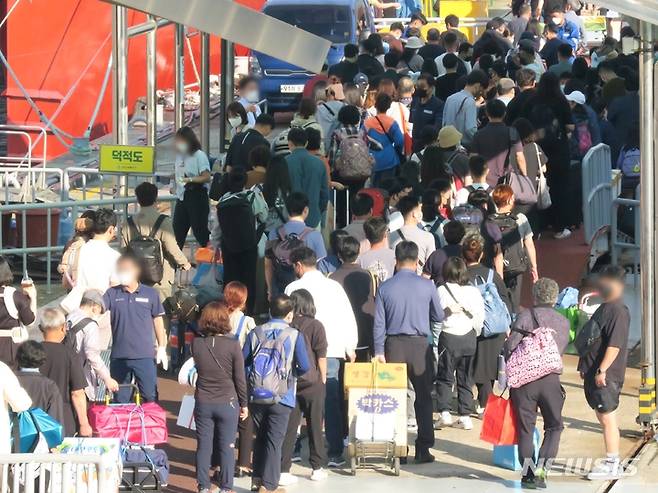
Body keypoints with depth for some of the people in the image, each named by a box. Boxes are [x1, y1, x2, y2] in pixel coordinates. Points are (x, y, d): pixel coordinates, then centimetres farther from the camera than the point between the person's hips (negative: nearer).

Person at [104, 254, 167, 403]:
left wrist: (162, 348, 5)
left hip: (145, 356, -1)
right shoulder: (112, 294, 4)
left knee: (150, 397, 0)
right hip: (119, 356, 1)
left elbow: (158, 321, 8)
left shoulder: (150, 294, 2)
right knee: (120, 400, 9)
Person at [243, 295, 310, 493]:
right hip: (282, 396, -3)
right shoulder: (294, 336, -8)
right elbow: (304, 366, -11)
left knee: (260, 438, 19)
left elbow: (243, 363, -2)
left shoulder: (255, 333, 0)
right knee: (274, 441, 2)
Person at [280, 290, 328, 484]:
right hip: (312, 382, -2)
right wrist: (323, 378, 3)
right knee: (314, 426, 12)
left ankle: (283, 470, -1)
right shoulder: (315, 326, -9)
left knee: (288, 427, 4)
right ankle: (317, 468, 20)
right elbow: (321, 356, -9)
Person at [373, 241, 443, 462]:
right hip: (420, 345, -1)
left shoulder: (385, 287, -3)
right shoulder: (427, 286, -5)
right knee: (423, 397, 7)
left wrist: (379, 351, 2)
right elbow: (439, 317, 6)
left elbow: (379, 323, -3)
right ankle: (423, 449, 5)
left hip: (394, 345, 1)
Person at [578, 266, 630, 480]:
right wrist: (585, 367, 23)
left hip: (606, 376, -10)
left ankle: (612, 464, 0)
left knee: (607, 418, -5)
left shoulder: (619, 311, -17)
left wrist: (602, 370, -24)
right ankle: (613, 462, 20)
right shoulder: (604, 308, 14)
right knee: (603, 418, 14)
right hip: (594, 373, 10)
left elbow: (615, 345, -23)